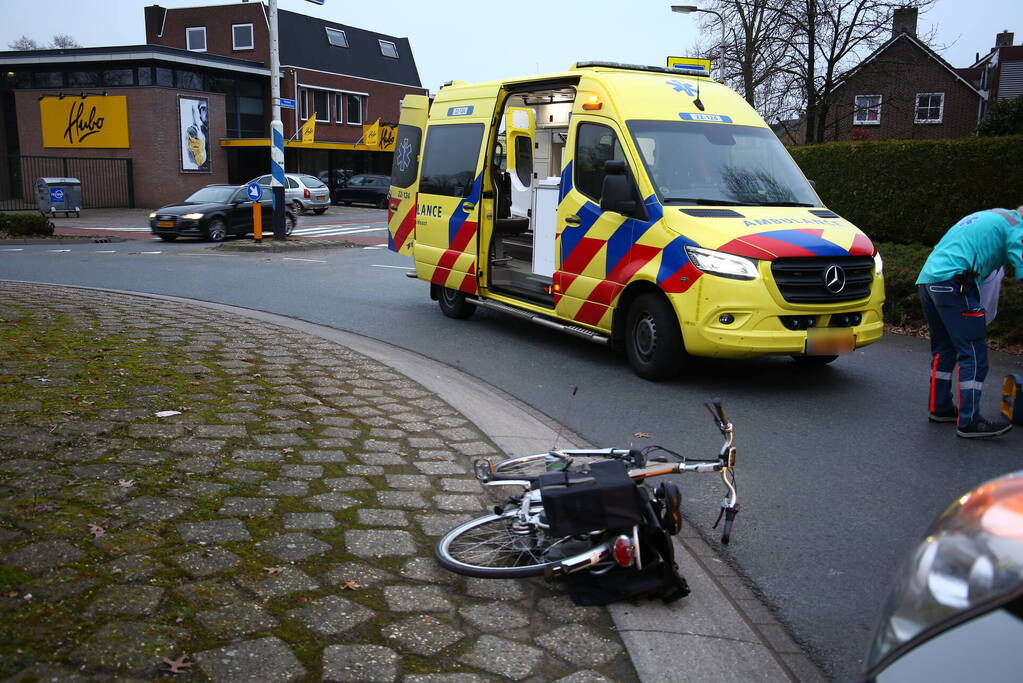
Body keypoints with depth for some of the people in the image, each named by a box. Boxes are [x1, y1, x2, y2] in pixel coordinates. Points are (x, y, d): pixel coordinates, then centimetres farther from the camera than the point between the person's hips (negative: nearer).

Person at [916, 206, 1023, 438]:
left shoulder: (989, 218, 30)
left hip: (927, 279, 9)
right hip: (953, 282, -9)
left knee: (943, 349, 19)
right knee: (974, 354, -5)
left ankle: (940, 408, 26)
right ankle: (969, 422, -5)